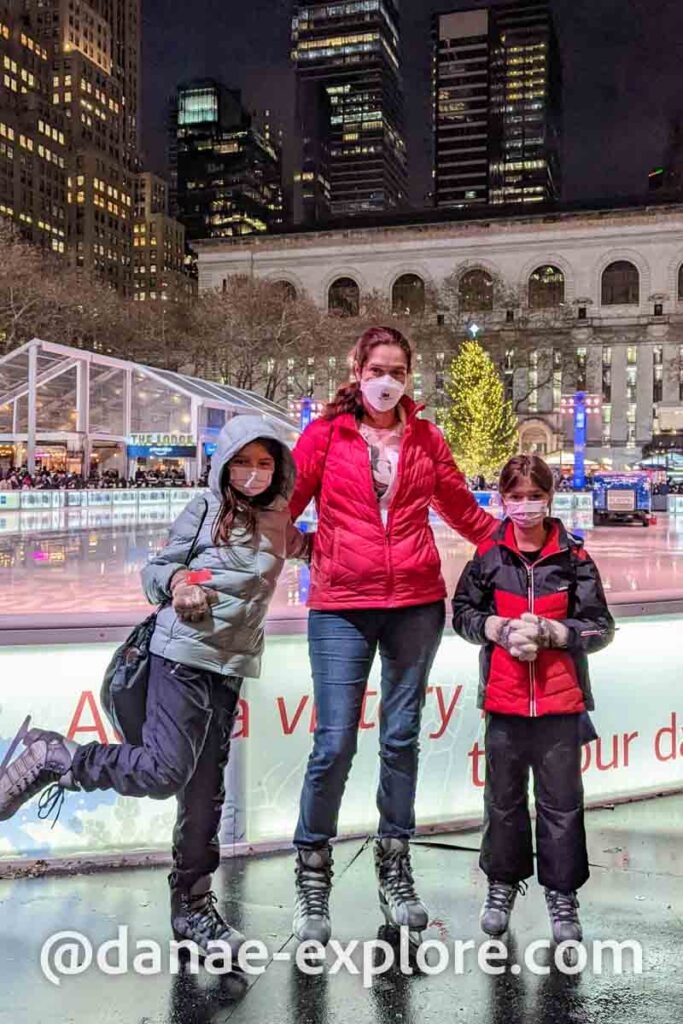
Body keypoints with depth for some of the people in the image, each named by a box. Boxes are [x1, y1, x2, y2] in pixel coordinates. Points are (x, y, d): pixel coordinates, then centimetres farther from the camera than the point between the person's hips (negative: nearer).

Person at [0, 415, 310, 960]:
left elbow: (307, 548, 33)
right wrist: (177, 582, -19)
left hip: (230, 667, 5)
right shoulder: (206, 508, -1)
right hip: (183, 654, -4)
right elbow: (155, 568, 3)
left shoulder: (278, 521, 12)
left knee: (205, 789, 8)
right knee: (164, 771, -13)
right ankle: (51, 757, 7)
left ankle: (193, 902, 22)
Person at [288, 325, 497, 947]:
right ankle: (313, 871, 18)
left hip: (416, 604, 3)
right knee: (335, 743, -2)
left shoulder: (426, 439, 9)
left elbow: (465, 512, 17)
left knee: (402, 738, 10)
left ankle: (395, 866, 27)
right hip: (341, 606, -2)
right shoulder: (326, 435, 3)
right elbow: (282, 503, 1)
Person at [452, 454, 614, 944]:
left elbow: (601, 628, 0)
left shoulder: (574, 557, -3)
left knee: (561, 802, 7)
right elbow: (463, 613, 8)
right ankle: (503, 884, 32)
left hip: (561, 702, -1)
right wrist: (502, 629, -10)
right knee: (504, 798, 14)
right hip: (504, 701, 1)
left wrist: (548, 631, -15)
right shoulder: (488, 555, 1)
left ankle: (563, 894, 24)